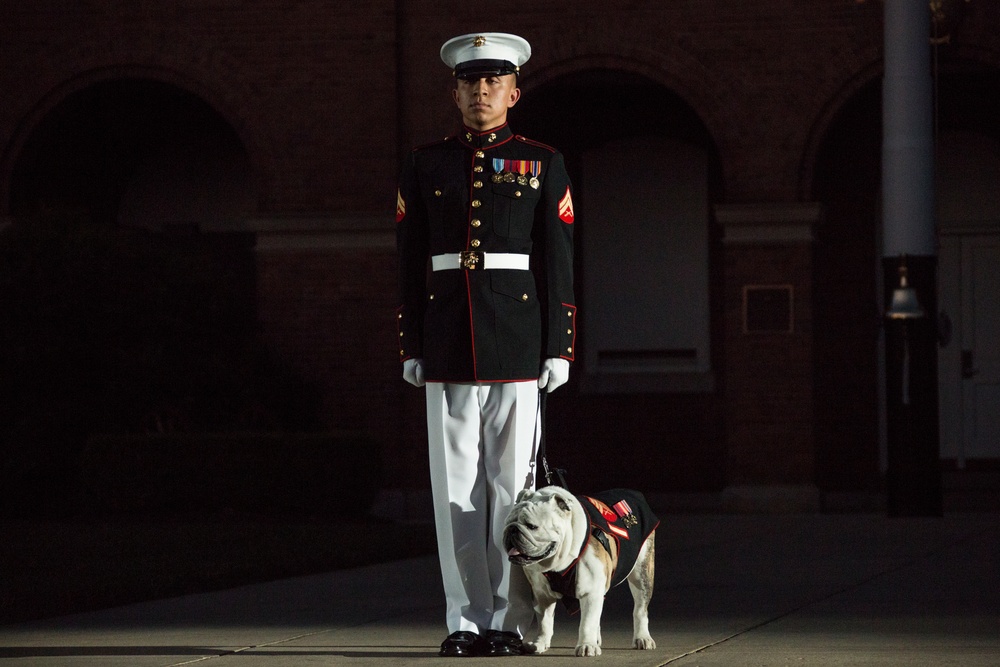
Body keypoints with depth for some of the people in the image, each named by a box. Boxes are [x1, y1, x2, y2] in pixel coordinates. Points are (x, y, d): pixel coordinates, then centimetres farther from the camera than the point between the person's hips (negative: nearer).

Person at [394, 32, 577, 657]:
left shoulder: (543, 164, 6)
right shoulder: (425, 165, 10)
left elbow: (558, 263, 4)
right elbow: (410, 262, 10)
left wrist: (559, 348, -2)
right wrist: (411, 347, 5)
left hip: (518, 344, -2)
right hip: (447, 348, 2)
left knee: (512, 482, -1)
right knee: (456, 485, 1)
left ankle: (511, 620, 4)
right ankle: (467, 620, 6)